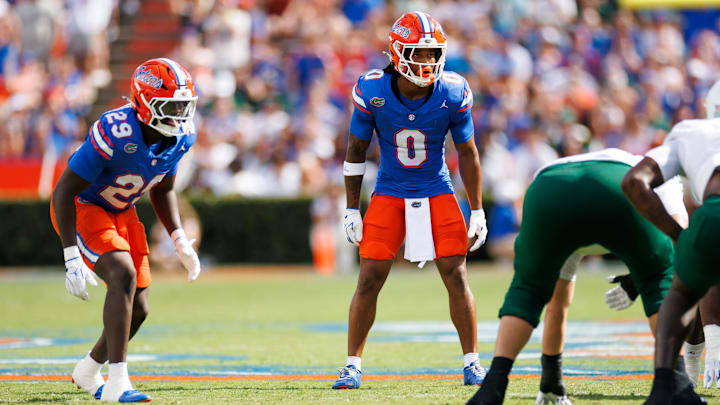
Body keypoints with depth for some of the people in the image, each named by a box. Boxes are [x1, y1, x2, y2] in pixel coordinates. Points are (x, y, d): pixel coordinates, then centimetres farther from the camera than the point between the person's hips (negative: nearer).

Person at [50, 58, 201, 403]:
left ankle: (88, 372, 30)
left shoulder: (181, 136, -10)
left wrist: (179, 239, 0)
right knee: (124, 275, -29)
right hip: (81, 207, -7)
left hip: (121, 213, 7)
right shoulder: (113, 134, -33)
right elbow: (63, 191, -27)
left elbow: (162, 190, 10)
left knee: (137, 310, 3)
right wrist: (71, 256, -31)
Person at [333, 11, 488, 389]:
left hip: (437, 194, 0)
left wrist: (477, 211, 1)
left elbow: (467, 153, 0)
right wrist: (352, 210, -1)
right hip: (389, 195, 0)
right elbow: (356, 150, -2)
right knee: (369, 279, -4)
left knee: (456, 277, -4)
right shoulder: (373, 92, -15)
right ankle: (352, 365, 6)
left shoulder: (452, 94, -14)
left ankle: (472, 363, 6)